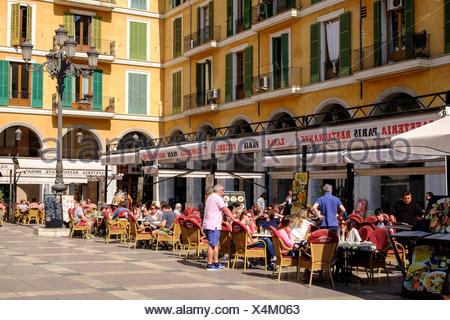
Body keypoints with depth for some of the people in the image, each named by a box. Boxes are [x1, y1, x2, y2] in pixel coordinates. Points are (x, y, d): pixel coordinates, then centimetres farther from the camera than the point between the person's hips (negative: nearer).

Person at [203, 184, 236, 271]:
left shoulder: (210, 197, 19)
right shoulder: (218, 198, -11)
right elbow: (226, 210, -15)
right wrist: (234, 219, -12)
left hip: (207, 224, 10)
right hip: (213, 225, -10)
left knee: (215, 244, 15)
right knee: (212, 244, -6)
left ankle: (216, 262, 18)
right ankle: (209, 265, -3)